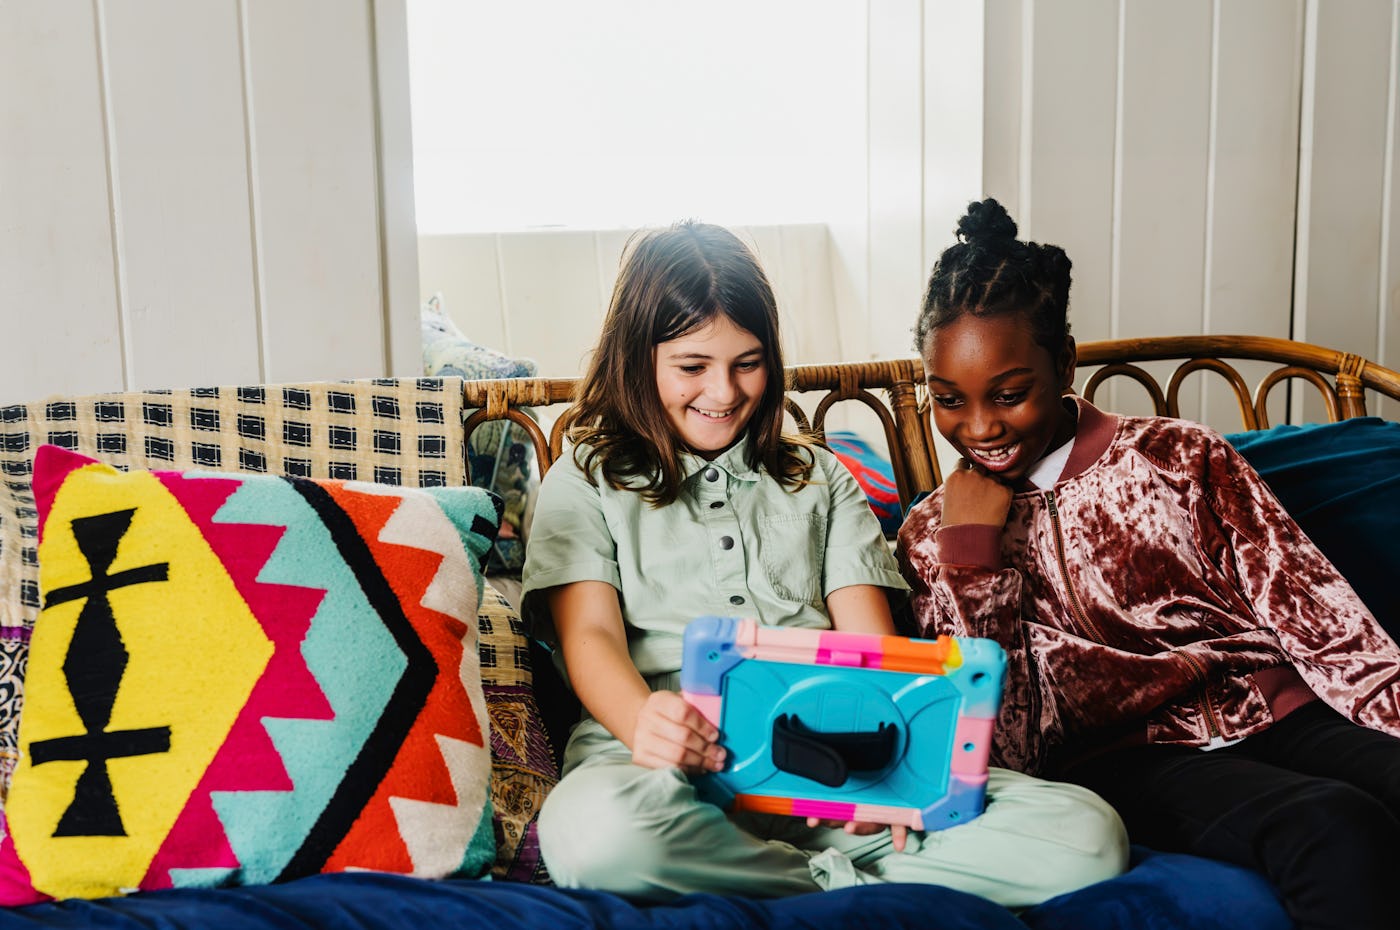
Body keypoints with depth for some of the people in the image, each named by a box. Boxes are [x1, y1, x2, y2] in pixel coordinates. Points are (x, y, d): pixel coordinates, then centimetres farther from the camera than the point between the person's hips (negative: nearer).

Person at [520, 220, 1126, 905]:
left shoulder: (820, 478, 27)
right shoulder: (583, 484, 18)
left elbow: (869, 636, 13)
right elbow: (589, 633, 1)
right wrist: (642, 721, -25)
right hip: (680, 769, -1)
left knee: (1088, 835, -22)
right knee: (593, 825, -41)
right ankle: (847, 884, -20)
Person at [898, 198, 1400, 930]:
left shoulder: (1178, 458, 9)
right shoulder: (930, 538, 8)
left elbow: (1322, 621, 4)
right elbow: (998, 751, -1)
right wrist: (973, 549, -8)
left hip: (1275, 713, 2)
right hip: (1123, 760, -2)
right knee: (1338, 831, -31)